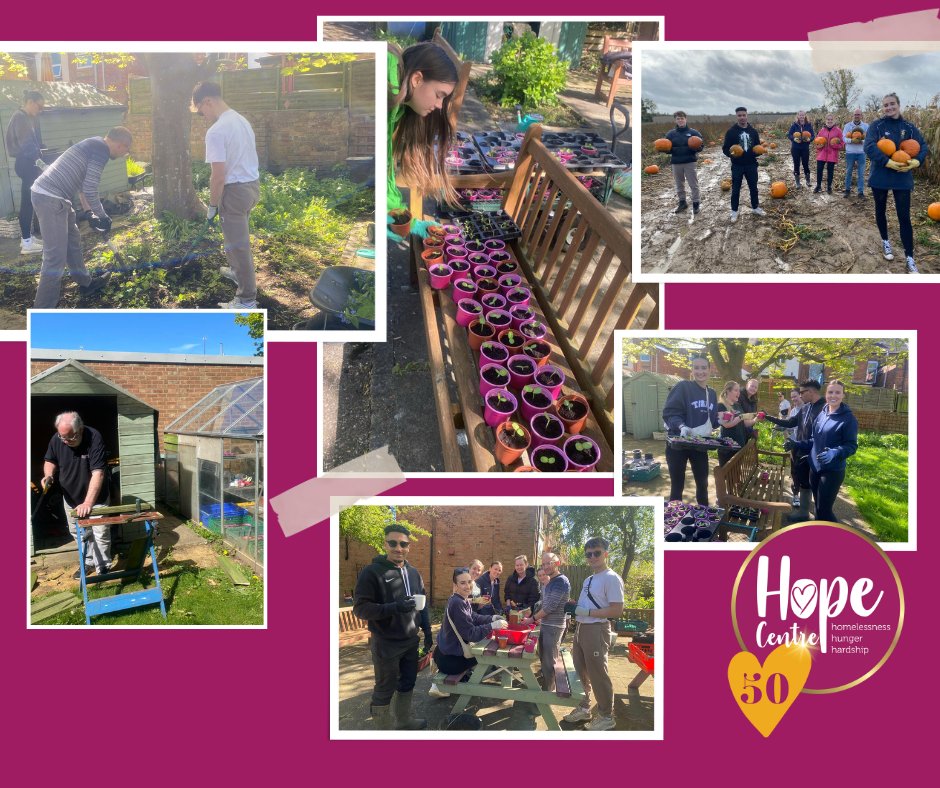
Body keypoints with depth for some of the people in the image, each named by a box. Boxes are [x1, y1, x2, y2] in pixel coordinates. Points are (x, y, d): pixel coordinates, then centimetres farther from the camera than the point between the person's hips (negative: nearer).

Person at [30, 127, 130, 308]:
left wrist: (89, 211, 32)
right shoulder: (102, 150, -10)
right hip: (50, 199, -10)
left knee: (72, 239, 27)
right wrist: (103, 216, -1)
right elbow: (90, 189, -15)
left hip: (44, 193, 10)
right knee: (56, 257, -8)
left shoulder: (94, 144, 21)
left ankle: (86, 283, 46)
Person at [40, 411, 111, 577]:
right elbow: (50, 460, 6)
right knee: (78, 533, 17)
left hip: (95, 498, -5)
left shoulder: (94, 439, -29)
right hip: (70, 497, 5)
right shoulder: (57, 439, -14)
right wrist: (48, 475, -18)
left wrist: (88, 503, -40)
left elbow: (98, 473, -33)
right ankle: (89, 562, 35)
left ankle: (103, 568, 13)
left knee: (101, 534, -3)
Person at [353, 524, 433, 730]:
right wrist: (394, 608, -29)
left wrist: (427, 631, 12)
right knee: (385, 689, 5)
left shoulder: (413, 573, 8)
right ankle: (383, 729, 18)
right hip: (386, 644, -6)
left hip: (411, 641, 6)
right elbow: (360, 608, -19)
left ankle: (404, 720, 35)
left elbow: (422, 604, 17)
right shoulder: (372, 571, -14)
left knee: (408, 683, 17)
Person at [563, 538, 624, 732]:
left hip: (596, 630, -9)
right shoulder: (589, 580, 14)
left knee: (597, 674, -1)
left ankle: (606, 716, 13)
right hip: (581, 628, 9)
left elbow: (616, 610, -20)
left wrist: (587, 612, -21)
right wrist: (574, 606, 4)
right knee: (581, 672, 19)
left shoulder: (611, 578, -15)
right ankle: (584, 708, 34)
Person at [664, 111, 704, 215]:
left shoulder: (693, 132, -2)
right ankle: (682, 203, 24)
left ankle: (695, 204, 7)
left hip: (690, 162, -3)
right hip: (676, 163, 3)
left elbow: (701, 144, 0)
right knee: (679, 184, 12)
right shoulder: (671, 134, 5)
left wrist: (698, 147, -22)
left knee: (693, 184, -1)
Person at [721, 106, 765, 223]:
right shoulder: (731, 131, -7)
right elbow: (725, 148, -7)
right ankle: (734, 211, 16)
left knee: (753, 187, 13)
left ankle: (755, 207, 29)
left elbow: (758, 146, 11)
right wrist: (730, 153, -28)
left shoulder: (753, 131, 4)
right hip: (737, 165, -3)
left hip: (751, 165, 3)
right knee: (735, 189, 5)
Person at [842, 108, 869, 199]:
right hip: (850, 152, 0)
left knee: (861, 173, 1)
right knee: (848, 172, 9)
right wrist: (852, 141, -25)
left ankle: (861, 192, 5)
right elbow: (844, 138, -7)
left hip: (861, 153, 0)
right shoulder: (848, 125, 2)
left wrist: (862, 141, -23)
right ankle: (847, 190, 22)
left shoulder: (866, 126, 3)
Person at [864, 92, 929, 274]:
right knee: (881, 211, 16)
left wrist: (916, 161, -20)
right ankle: (885, 241, 40)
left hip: (902, 178, 1)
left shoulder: (909, 127, 1)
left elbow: (923, 146, 1)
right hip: (880, 176, 0)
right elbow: (869, 147, -20)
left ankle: (910, 258, -1)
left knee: (904, 217, -3)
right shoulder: (876, 126, -7)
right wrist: (888, 162, -28)